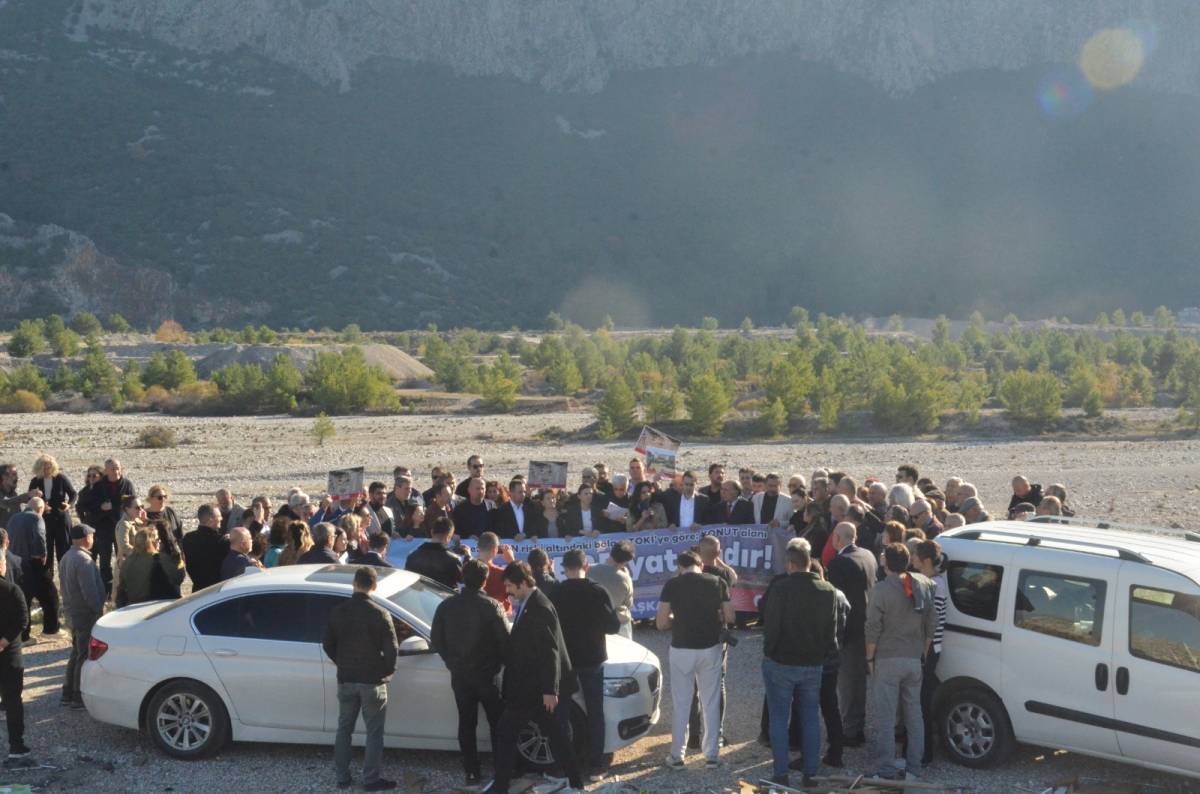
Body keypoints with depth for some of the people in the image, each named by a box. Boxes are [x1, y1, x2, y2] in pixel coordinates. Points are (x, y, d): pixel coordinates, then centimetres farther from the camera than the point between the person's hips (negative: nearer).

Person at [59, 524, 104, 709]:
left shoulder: (66, 558, 11)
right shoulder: (84, 560, -21)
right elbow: (90, 591, -24)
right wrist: (99, 610, -16)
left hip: (73, 612, 10)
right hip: (86, 614, -10)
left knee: (76, 654, 18)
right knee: (85, 656, -2)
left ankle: (68, 693, 22)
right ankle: (79, 697, 2)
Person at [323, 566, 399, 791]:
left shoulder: (337, 611, -2)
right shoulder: (380, 614, -15)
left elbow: (328, 645, 6)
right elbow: (391, 648, -13)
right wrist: (388, 670, 6)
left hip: (345, 679, 4)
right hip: (372, 680, -4)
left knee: (344, 728, 15)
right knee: (374, 732, 5)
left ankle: (342, 777, 19)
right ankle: (370, 779, 7)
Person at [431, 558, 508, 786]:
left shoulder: (446, 606, -2)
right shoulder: (492, 606, -13)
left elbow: (436, 642, 2)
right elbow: (505, 640, -14)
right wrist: (498, 662, 5)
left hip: (460, 676, 3)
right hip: (487, 675, -3)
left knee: (466, 724, 11)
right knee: (498, 724, 9)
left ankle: (472, 773, 12)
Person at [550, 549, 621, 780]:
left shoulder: (554, 594, -7)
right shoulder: (597, 592, -10)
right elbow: (613, 626, -5)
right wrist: (614, 613, 15)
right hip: (592, 659, 0)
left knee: (562, 714, 9)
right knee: (595, 714, 8)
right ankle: (595, 768, 4)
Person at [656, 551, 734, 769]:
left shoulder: (672, 585, -7)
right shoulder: (717, 582, -1)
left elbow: (661, 623, -8)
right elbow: (729, 617, 0)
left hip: (682, 650, -1)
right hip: (710, 648, 2)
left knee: (681, 704, 9)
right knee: (711, 703, 12)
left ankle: (677, 756, 14)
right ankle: (712, 754, 16)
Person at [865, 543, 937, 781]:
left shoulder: (881, 590, -15)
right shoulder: (924, 585, 1)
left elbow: (873, 628, -13)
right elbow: (932, 622, 8)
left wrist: (870, 658, -3)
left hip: (887, 661, -5)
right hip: (914, 660, 5)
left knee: (885, 717, 0)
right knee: (914, 714, 14)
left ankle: (886, 772, 0)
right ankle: (912, 769, 18)